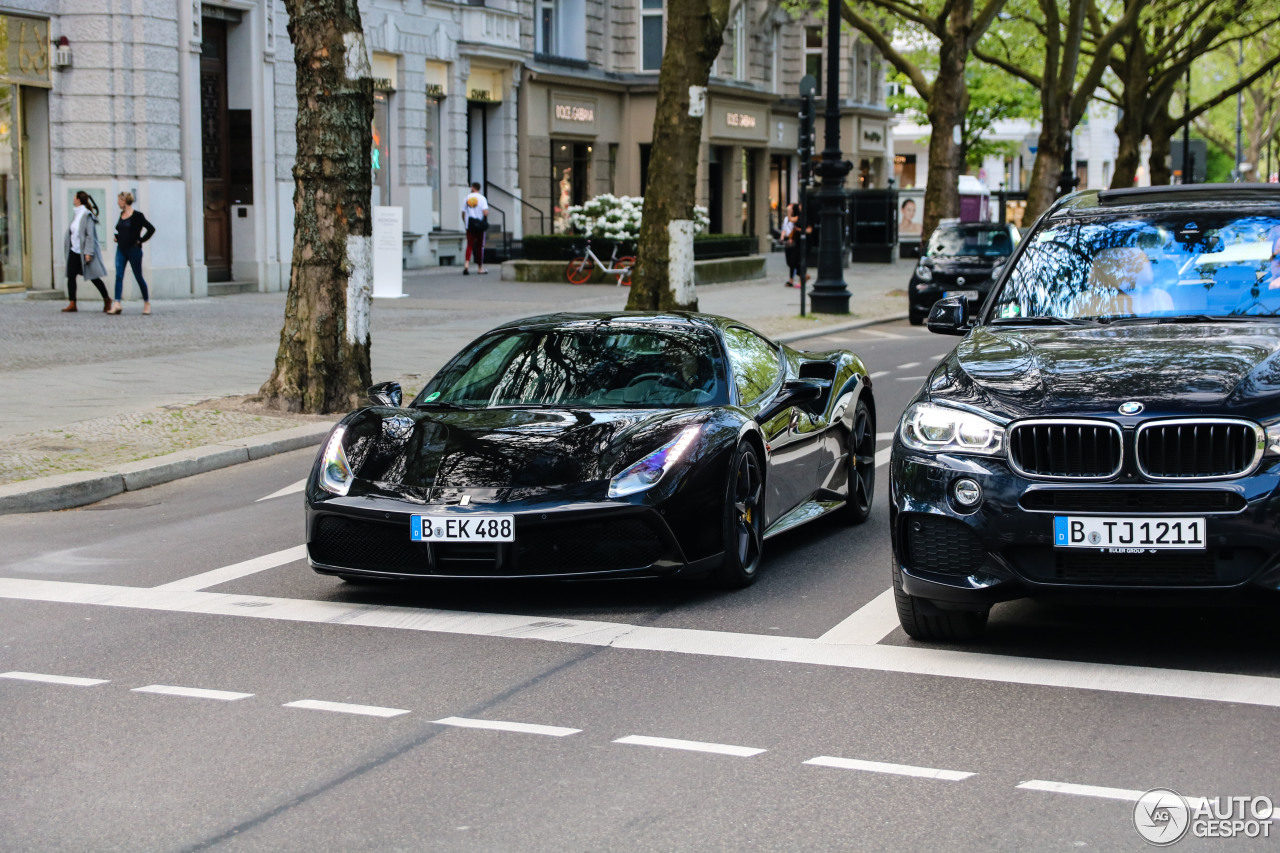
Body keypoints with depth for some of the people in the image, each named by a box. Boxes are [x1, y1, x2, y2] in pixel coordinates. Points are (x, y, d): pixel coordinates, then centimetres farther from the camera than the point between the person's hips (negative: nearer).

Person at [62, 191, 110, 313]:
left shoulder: (87, 215, -14)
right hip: (74, 251, 8)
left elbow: (90, 234, -17)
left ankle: (106, 300, 12)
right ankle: (72, 304, 4)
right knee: (71, 276, 2)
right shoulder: (76, 214, 11)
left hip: (84, 252, -8)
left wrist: (88, 253, -21)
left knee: (93, 277, -1)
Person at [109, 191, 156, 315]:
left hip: (133, 250, -6)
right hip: (121, 249, 6)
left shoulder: (137, 215, -10)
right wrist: (117, 237, 11)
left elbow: (151, 229, -12)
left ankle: (147, 302, 20)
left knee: (138, 276, 4)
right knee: (118, 276, -7)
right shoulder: (122, 214, 10)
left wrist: (140, 240, -11)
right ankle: (117, 304, -15)